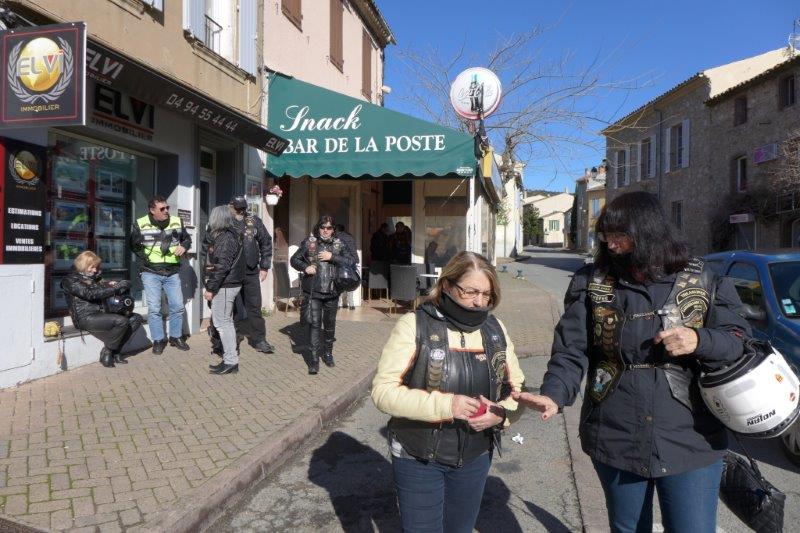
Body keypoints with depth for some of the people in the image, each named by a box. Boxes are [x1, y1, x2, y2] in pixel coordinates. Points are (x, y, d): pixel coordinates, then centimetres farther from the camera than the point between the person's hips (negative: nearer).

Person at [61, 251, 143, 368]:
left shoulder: (95, 278, 21)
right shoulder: (71, 280, -2)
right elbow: (90, 293, -17)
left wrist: (110, 285, -3)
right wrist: (115, 288, -21)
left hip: (101, 314, 8)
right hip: (86, 318, -8)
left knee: (136, 318, -7)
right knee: (121, 321, -30)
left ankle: (115, 351, -4)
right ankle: (106, 353, -10)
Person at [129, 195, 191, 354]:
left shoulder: (177, 222, 1)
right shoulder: (140, 224, -6)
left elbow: (187, 238, 15)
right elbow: (134, 245, 7)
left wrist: (183, 246, -5)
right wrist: (145, 259, -1)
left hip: (172, 273, 3)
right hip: (151, 273, -2)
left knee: (178, 306, 5)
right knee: (154, 308, -2)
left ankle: (176, 337, 22)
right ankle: (158, 340, 13)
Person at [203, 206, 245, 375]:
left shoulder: (226, 238, -17)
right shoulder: (228, 235, 14)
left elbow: (222, 267, -22)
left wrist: (211, 289, -19)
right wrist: (209, 286, 16)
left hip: (225, 286, -10)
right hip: (227, 285, 10)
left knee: (222, 322, -5)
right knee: (226, 322, 14)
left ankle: (230, 362, 0)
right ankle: (230, 359, 22)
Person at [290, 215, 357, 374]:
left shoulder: (339, 244, 5)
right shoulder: (309, 242, 2)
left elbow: (353, 261, -5)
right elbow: (294, 259, 8)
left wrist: (332, 257, -13)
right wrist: (305, 267, -12)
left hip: (332, 291, 2)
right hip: (313, 291, -2)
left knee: (330, 324, 13)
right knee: (315, 323, -8)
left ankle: (327, 352, 32)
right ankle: (314, 358, -2)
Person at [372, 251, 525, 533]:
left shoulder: (495, 329, 0)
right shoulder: (415, 325, -15)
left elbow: (517, 386, 7)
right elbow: (383, 389, -19)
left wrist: (502, 411, -15)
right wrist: (444, 405, -30)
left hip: (475, 458, 5)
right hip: (419, 458, -4)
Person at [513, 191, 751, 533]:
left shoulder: (703, 282, -2)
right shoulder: (591, 283, -2)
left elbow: (740, 342, 2)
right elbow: (571, 350, -8)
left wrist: (699, 340, -19)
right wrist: (554, 395, -25)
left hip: (691, 442, -1)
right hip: (614, 441, 1)